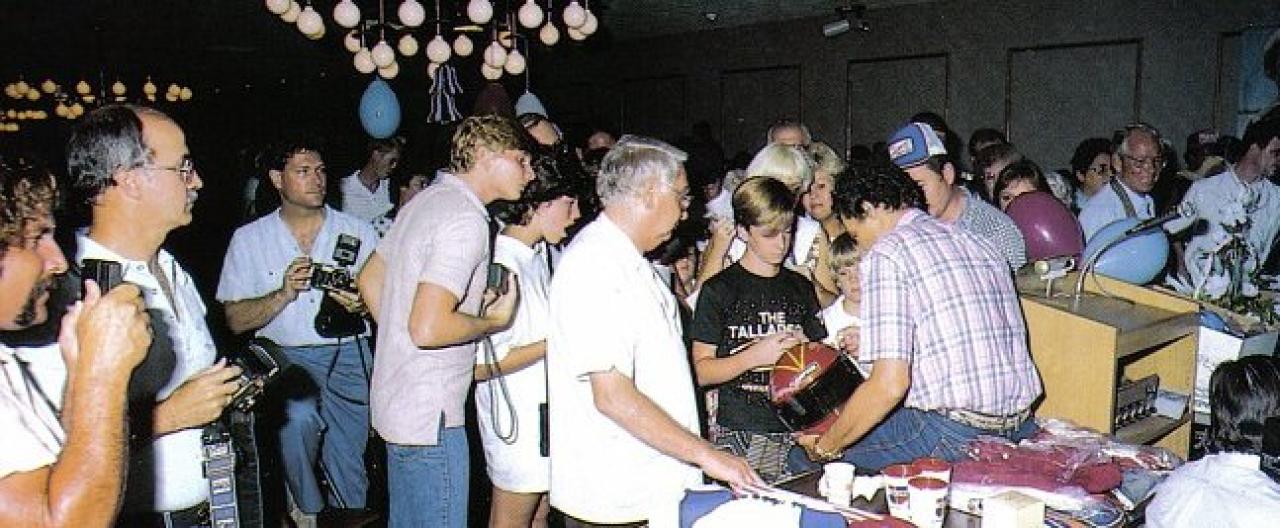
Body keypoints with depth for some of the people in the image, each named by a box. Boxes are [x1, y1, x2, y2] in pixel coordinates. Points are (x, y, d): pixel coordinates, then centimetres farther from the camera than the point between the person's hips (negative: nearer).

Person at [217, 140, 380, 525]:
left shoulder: (359, 232, 9)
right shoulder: (249, 239, 8)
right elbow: (236, 320, 4)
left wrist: (362, 305, -14)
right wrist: (284, 294, -12)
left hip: (348, 353, 1)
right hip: (286, 355, -1)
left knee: (349, 471, -6)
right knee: (298, 416, -31)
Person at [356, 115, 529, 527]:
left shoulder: (426, 201, 9)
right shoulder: (466, 220, -21)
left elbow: (369, 282, 19)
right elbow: (428, 327, -29)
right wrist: (494, 321, -13)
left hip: (395, 402, 10)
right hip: (429, 415, -10)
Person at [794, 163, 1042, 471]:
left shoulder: (886, 253, -9)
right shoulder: (977, 242, 15)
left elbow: (889, 385, -18)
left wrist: (825, 447, -5)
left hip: (953, 434, -8)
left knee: (801, 458, 3)